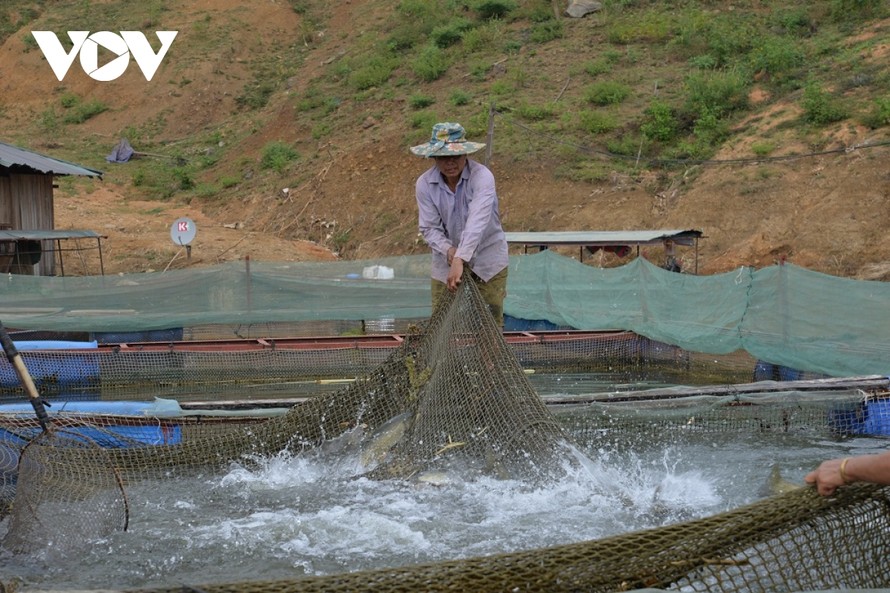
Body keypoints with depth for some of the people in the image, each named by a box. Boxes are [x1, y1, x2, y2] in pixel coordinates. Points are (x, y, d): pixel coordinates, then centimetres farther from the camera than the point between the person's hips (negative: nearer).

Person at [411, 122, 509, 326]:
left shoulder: (481, 176, -21)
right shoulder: (424, 184, -10)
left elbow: (477, 221, -33)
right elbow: (429, 227, -8)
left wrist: (460, 258, -44)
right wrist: (448, 250, -28)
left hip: (488, 262, -2)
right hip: (447, 262, 2)